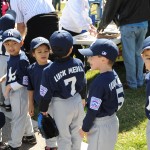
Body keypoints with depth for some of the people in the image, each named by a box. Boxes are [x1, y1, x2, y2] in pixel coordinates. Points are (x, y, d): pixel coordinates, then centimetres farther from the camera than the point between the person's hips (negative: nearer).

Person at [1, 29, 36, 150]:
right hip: (13, 91, 9)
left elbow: (25, 81, -25)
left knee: (18, 117, 2)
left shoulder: (22, 59, -24)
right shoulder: (11, 58, 3)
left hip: (20, 91, -9)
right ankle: (30, 135, 42)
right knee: (23, 114, 24)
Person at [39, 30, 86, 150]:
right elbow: (83, 84, 4)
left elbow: (46, 94, -13)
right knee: (76, 133, 21)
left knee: (64, 136, 12)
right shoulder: (79, 63, -10)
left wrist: (43, 109, 4)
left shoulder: (49, 71, -21)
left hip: (61, 106, -4)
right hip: (78, 102, 4)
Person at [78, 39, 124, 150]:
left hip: (101, 125, -8)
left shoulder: (99, 83, -27)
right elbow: (120, 100, 8)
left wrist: (84, 128, -9)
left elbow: (93, 110, -21)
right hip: (112, 120, 8)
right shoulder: (114, 75, -1)